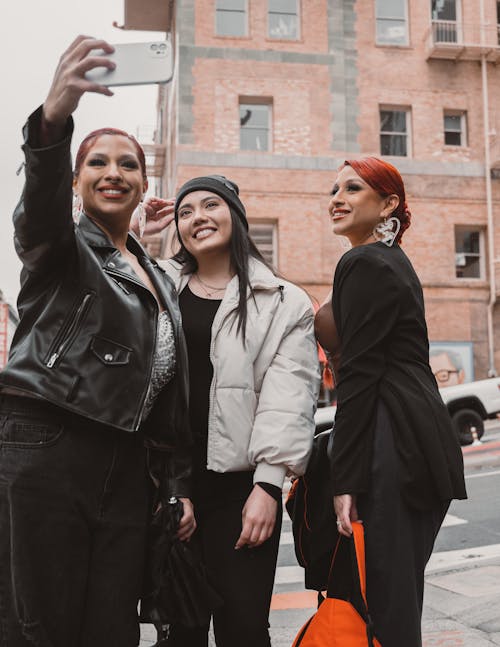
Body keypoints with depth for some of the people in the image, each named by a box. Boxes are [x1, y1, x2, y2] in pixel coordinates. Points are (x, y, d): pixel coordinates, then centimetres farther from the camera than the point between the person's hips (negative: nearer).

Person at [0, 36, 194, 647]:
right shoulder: (61, 246, 4)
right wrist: (53, 119, -43)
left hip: (128, 466, 6)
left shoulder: (160, 280, 20)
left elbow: (172, 388, 21)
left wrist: (181, 484, 17)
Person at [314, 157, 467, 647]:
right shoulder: (393, 261, 20)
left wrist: (346, 480, -17)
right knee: (399, 594, 16)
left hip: (392, 447, -10)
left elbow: (359, 375, -17)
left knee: (384, 605, -5)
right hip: (424, 438, 10)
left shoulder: (363, 263, -9)